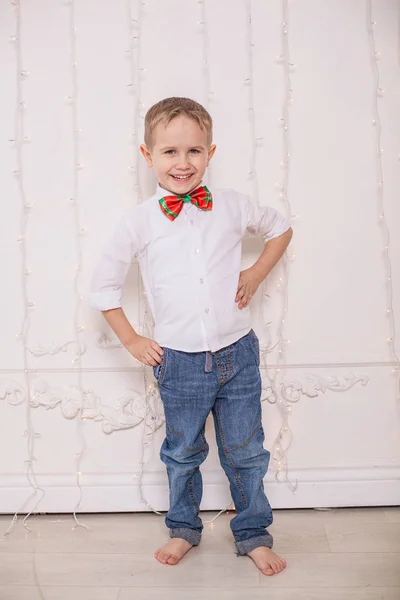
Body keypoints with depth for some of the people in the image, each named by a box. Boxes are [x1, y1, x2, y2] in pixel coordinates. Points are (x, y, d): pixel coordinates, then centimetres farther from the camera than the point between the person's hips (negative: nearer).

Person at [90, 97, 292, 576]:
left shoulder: (232, 206, -2)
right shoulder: (139, 221, -6)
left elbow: (280, 229, 16)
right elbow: (103, 285, 3)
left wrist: (255, 275, 3)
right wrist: (131, 340, 1)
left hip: (238, 354, 1)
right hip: (179, 361, 0)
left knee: (244, 451, 13)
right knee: (183, 452, 17)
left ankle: (253, 534, 35)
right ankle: (183, 528, 42)